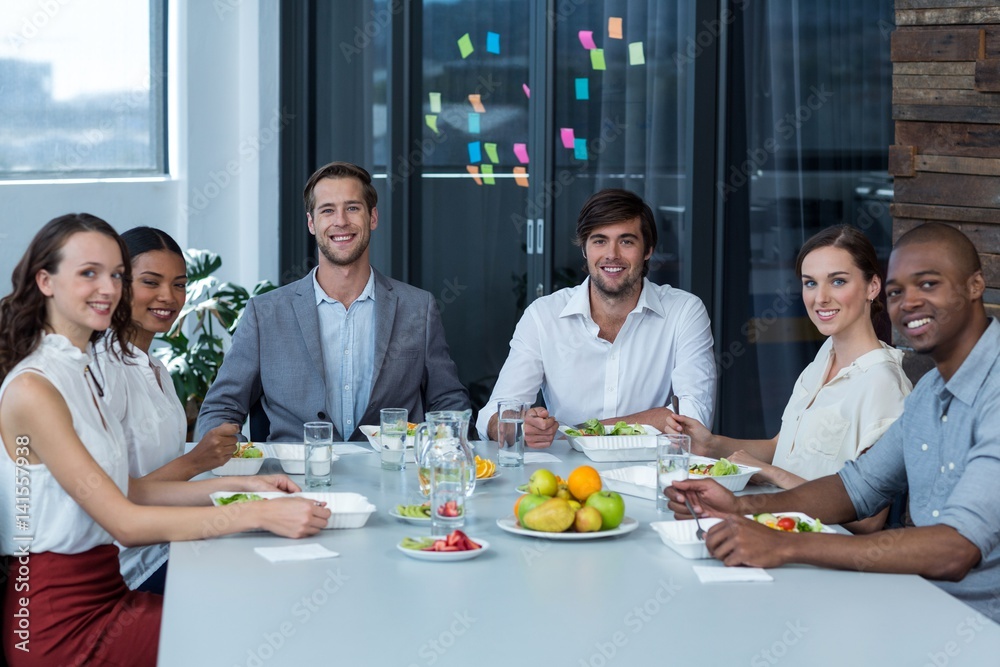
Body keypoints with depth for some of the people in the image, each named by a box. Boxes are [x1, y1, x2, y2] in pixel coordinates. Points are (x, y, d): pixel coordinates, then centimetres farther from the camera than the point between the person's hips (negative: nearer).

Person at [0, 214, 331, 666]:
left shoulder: (81, 369, 13)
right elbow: (124, 522, -20)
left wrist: (240, 486, 4)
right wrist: (261, 515, -23)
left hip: (105, 590, 8)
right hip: (62, 620, -8)